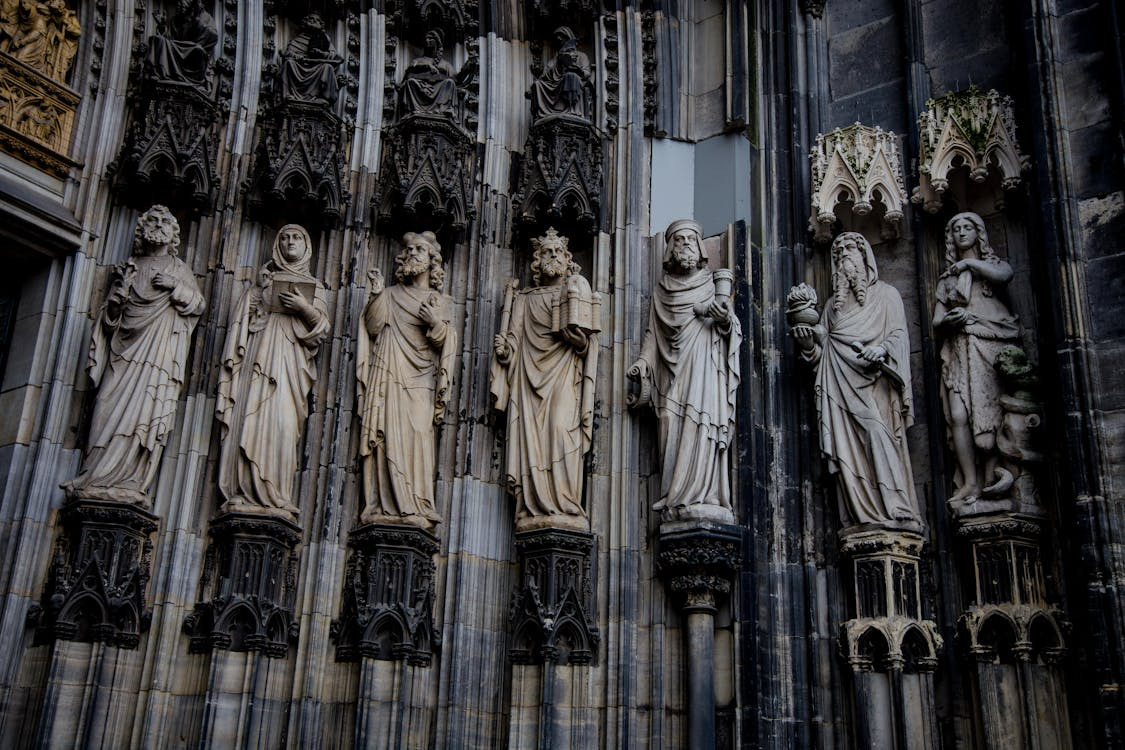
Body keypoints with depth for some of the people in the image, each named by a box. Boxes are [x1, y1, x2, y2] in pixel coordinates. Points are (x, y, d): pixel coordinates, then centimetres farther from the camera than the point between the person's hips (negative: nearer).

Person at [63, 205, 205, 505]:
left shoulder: (178, 269, 16)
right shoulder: (129, 267, 20)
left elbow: (198, 303, 6)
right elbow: (109, 315, 17)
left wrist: (175, 287, -8)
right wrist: (117, 297, -4)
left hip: (160, 348, -2)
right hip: (126, 345, 3)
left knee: (146, 407, -13)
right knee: (113, 405, -9)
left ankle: (129, 482, -17)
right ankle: (101, 479, -11)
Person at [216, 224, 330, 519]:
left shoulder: (314, 287, 22)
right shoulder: (263, 281, 22)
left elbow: (322, 328, 11)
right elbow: (243, 320, 14)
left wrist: (305, 309, -8)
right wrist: (236, 356, -2)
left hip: (292, 360, 0)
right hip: (260, 354, 1)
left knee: (283, 424, -15)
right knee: (253, 418, -13)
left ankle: (274, 497, -18)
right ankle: (248, 495, -17)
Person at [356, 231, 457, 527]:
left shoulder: (442, 302, 18)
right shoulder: (390, 295, 18)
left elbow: (447, 344, 7)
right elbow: (373, 328, 5)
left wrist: (436, 323, -11)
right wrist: (376, 296, -4)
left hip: (419, 380, 0)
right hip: (389, 375, 0)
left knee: (418, 435, -14)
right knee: (389, 436, -11)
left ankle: (415, 509, -17)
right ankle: (386, 506, -15)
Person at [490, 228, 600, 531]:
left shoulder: (577, 289, 14)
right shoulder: (524, 300, 22)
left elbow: (583, 342, 3)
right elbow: (514, 341, 17)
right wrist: (503, 347, -1)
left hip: (563, 372, -3)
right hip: (529, 374, 3)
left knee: (560, 429, -19)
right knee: (531, 436, -10)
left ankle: (564, 508, -23)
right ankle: (533, 509, -14)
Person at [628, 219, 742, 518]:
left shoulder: (713, 283, 13)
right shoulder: (662, 289, 20)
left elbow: (732, 329, 6)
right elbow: (653, 331, 16)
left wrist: (724, 319, -17)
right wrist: (643, 360, 0)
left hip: (703, 362, -2)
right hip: (672, 368, 2)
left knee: (701, 423, -15)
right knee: (672, 425, -8)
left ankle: (702, 496, -18)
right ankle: (676, 499, -10)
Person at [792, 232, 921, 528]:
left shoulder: (885, 294, 14)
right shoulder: (834, 303, 26)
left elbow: (899, 336, 2)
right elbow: (823, 347, 20)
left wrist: (882, 348, -19)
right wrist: (809, 343, -3)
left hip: (874, 378, -4)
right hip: (841, 382, 4)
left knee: (877, 434, -20)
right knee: (848, 445, -7)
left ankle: (895, 511, -22)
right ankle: (866, 515, -10)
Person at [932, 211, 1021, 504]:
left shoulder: (992, 263, 17)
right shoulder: (947, 277, 24)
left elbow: (1005, 275, -10)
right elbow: (937, 321, 17)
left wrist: (970, 263, -2)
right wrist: (950, 319, -5)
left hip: (990, 346, -3)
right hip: (959, 350, 3)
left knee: (988, 415, -13)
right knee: (958, 416, -14)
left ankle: (989, 482, -10)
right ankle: (970, 483, -15)